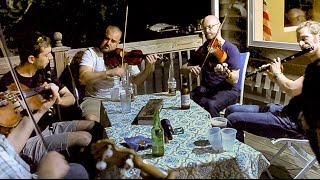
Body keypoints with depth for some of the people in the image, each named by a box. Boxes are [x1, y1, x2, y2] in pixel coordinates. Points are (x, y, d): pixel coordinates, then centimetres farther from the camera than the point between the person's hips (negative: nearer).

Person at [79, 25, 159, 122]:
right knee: (91, 119, -32)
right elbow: (83, 78, -17)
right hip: (95, 98, -2)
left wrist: (148, 69, -13)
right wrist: (109, 73, -27)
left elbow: (136, 80, 5)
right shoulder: (91, 53, -1)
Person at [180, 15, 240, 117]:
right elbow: (182, 69, 8)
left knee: (211, 105, -36)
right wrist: (190, 68, -15)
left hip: (227, 90, -4)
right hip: (206, 89, 5)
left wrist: (225, 73, -37)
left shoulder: (231, 49, -8)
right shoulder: (202, 50, 8)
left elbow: (234, 80, -15)